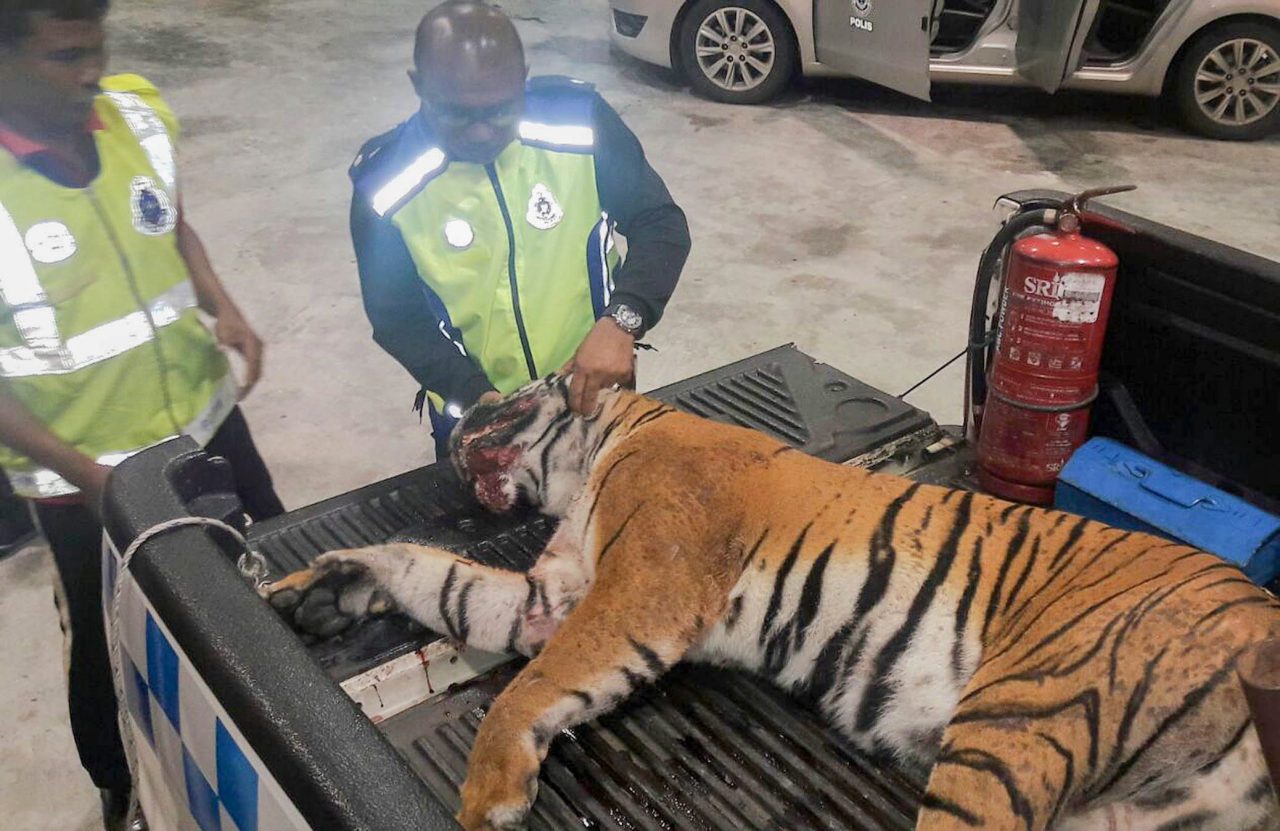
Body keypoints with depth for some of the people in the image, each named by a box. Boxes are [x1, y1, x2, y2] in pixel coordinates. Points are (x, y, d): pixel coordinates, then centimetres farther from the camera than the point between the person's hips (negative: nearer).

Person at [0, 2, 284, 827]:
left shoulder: (139, 117, -7)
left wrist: (223, 306, -6)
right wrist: (86, 474, -20)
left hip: (204, 417, 5)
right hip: (82, 468, -5)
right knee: (111, 643, 16)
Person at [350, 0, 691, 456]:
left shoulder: (578, 122, -19)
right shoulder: (387, 184, -19)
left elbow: (661, 223, -13)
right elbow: (396, 318, -11)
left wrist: (621, 321, -29)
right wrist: (475, 395, -25)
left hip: (596, 389, 1)